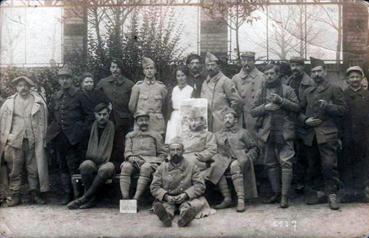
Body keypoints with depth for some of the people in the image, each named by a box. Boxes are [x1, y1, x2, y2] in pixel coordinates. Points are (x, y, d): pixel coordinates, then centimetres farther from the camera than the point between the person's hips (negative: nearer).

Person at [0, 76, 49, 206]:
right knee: (14, 170, 1)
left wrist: (41, 139, -3)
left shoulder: (38, 101, 6)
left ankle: (35, 194, 13)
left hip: (32, 141, 0)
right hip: (14, 141, 0)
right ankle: (14, 196, 8)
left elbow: (42, 121, 4)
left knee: (33, 169, 4)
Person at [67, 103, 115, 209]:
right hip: (93, 162, 2)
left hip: (107, 162, -2)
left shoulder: (112, 127, 3)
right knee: (86, 165, -32)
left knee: (106, 169, -36)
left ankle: (84, 198, -29)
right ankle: (91, 199, -25)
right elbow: (88, 154, 13)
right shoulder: (92, 127, 8)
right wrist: (98, 158, -2)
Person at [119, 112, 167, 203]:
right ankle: (125, 198, -40)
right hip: (134, 161, 2)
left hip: (150, 161, -1)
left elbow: (162, 153, 17)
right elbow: (127, 152, 12)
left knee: (146, 168, -37)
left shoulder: (156, 135, 18)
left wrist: (157, 163, -1)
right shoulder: (130, 135, 21)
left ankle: (136, 198, -45)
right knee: (125, 167, -33)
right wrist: (132, 158, -10)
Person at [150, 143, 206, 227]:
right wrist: (166, 196, -18)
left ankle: (185, 216, -61)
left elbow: (200, 185, -2)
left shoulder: (192, 166, 4)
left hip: (187, 199, -1)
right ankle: (166, 215, -63)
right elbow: (154, 187, 2)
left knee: (199, 200, -31)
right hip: (167, 199, 1)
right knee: (158, 203, -30)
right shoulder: (162, 167, 7)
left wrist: (186, 195, -19)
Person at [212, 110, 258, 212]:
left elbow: (254, 148, 14)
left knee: (235, 166, -39)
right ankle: (227, 198, -28)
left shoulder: (243, 132, 15)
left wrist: (247, 157, -3)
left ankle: (241, 199, -40)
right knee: (215, 167, -32)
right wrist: (216, 158, -2)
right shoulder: (218, 134, 24)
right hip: (224, 160, 3)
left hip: (240, 160, -3)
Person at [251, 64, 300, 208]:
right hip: (268, 132, 5)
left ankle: (284, 195, -9)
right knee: (270, 164, 9)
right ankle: (276, 193, 20)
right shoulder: (262, 92, 15)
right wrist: (265, 107, -8)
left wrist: (281, 100, -17)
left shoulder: (287, 90, 4)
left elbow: (296, 107, -5)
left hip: (284, 132, -5)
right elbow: (253, 111, 10)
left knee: (285, 163, -11)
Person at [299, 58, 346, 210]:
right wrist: (305, 120, 0)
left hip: (327, 134, -4)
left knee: (329, 165, -11)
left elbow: (342, 109, -1)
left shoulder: (334, 90, 6)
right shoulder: (308, 92, 20)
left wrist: (327, 106, -17)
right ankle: (310, 193, 18)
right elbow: (300, 110, 21)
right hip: (311, 134, 5)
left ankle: (332, 195, -3)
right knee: (311, 165, 9)